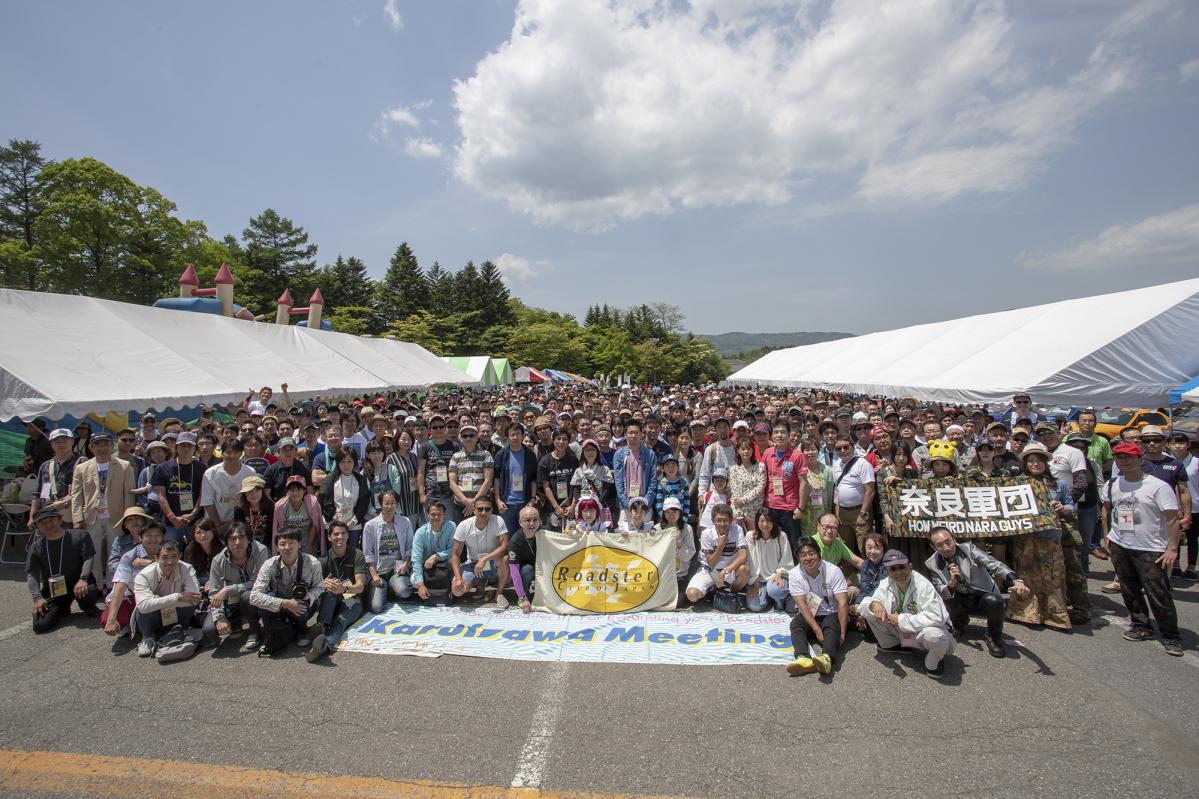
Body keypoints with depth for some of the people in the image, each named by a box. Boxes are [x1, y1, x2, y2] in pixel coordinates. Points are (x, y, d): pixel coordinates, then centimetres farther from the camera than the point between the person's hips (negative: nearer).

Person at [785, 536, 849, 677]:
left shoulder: (833, 571, -11)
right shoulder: (794, 574, -7)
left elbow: (843, 602, -16)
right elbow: (802, 604, -14)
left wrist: (842, 632, -25)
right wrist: (816, 629, -26)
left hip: (832, 615, -2)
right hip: (809, 616, 2)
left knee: (831, 625, -33)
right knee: (795, 623, -28)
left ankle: (827, 658, -60)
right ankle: (803, 659, -53)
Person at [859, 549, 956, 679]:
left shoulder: (923, 585, -26)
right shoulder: (886, 584, -10)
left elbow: (935, 617, -34)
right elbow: (863, 604, -8)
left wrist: (901, 620, -29)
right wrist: (874, 604, -33)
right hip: (902, 631, 5)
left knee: (934, 635, -40)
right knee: (869, 611, -11)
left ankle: (933, 662, -4)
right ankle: (891, 644, 13)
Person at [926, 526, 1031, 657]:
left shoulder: (968, 548, -14)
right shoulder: (932, 565, -10)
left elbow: (994, 564, -28)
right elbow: (940, 594, -13)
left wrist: (1016, 582, -47)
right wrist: (951, 583, -34)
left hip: (984, 596, -1)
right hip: (961, 601, 1)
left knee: (993, 601, -35)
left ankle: (994, 637, -4)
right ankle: (960, 623, 8)